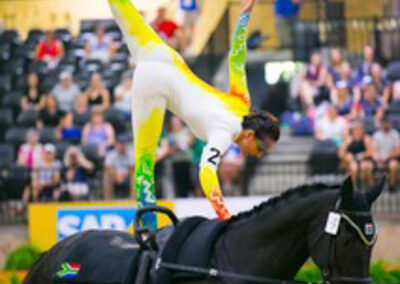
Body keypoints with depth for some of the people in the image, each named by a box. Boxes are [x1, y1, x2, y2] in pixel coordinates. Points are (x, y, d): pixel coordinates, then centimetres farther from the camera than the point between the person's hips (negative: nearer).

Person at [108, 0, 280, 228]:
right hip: (154, 85, -7)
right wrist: (223, 216, -43)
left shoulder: (242, 104, -2)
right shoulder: (223, 134, -21)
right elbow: (207, 173, -35)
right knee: (145, 159, -5)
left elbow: (236, 58, 5)